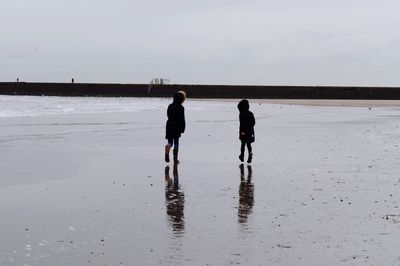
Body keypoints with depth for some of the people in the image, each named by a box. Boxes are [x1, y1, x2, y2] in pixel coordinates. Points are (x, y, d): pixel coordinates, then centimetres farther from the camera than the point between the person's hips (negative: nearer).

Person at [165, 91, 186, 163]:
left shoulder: (170, 106, 5)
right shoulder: (181, 108, -12)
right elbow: (182, 119, -13)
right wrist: (182, 129, -8)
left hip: (169, 127, 4)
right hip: (177, 127, -4)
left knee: (170, 142, 7)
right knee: (176, 143, 8)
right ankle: (175, 158, 9)